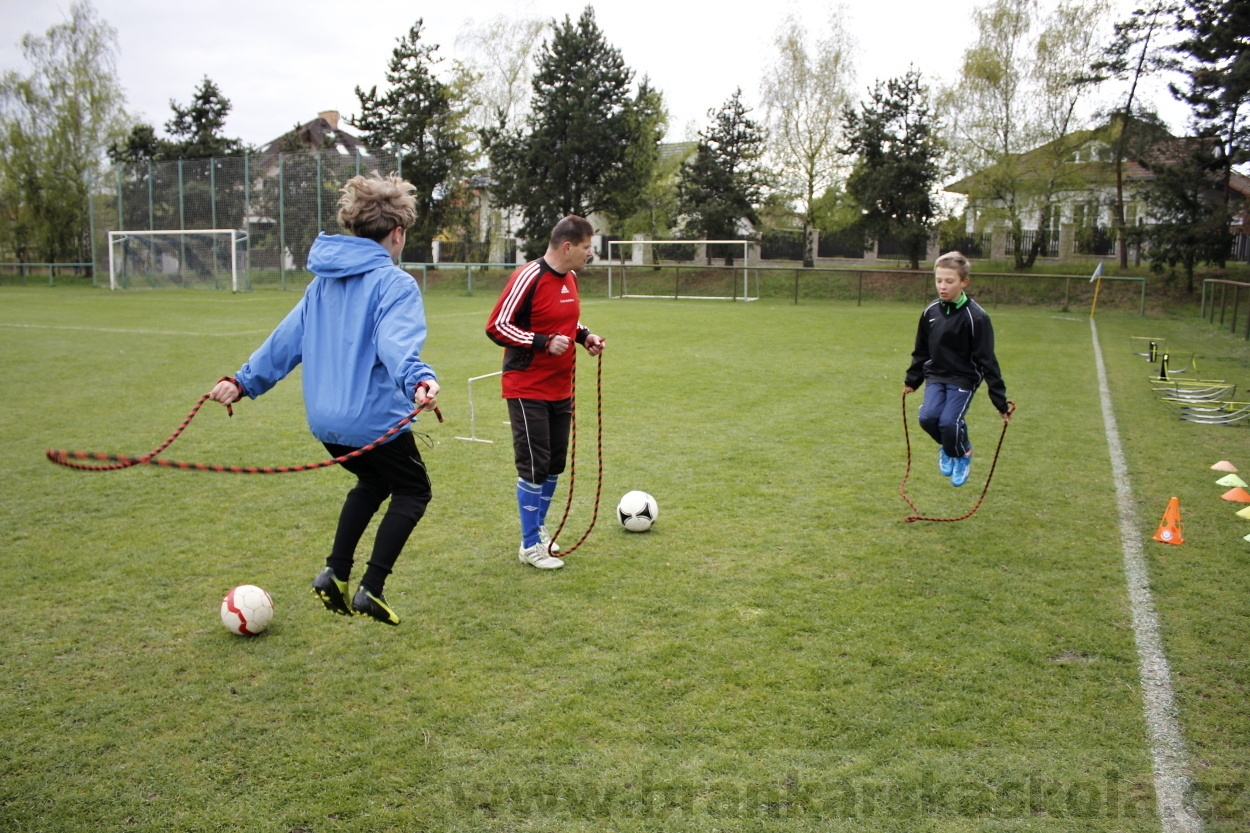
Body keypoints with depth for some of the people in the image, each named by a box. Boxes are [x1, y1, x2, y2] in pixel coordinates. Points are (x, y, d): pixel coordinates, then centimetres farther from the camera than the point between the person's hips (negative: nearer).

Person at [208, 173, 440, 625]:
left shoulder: (325, 280, 10)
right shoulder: (394, 283, -12)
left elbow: (287, 337, 13)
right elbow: (397, 342, -30)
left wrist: (244, 380, 18)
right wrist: (417, 380, -47)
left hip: (325, 419, 7)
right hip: (374, 419, -7)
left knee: (372, 482, 30)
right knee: (413, 490, 15)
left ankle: (335, 572, 21)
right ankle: (371, 588, 6)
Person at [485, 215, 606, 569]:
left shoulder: (570, 278, 8)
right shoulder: (528, 278, -17)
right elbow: (496, 326, -18)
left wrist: (584, 335, 4)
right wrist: (545, 343, -24)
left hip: (560, 390, 8)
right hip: (528, 390, -8)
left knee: (555, 463, 14)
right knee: (534, 467, -4)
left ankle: (539, 527, 33)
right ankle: (530, 545, 10)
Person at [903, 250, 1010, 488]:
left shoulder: (976, 317, -15)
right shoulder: (930, 312, -1)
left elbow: (987, 361, -12)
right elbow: (921, 351, 15)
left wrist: (1000, 400, -12)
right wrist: (912, 380, 23)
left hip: (963, 379, -4)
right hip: (936, 376, 4)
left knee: (949, 421, -20)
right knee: (928, 417, -16)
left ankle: (963, 455, 14)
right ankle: (946, 447, 18)